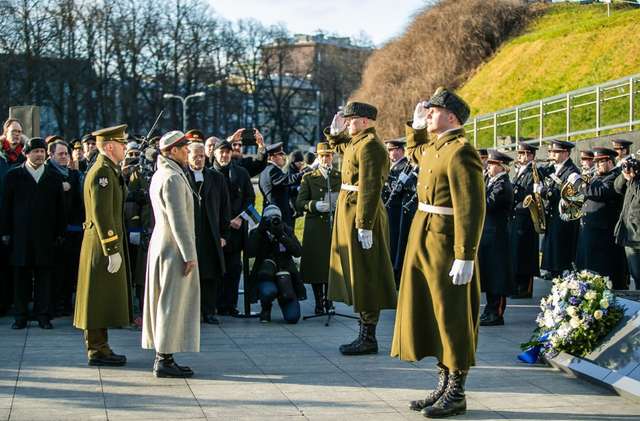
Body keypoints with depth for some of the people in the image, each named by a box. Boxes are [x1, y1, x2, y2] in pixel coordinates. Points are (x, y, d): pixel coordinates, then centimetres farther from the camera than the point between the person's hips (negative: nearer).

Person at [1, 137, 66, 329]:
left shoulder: (54, 177, 10)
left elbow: (59, 207, 10)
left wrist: (59, 233, 5)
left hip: (45, 235, 1)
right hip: (20, 234, -1)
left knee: (44, 275, 2)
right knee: (21, 275, 2)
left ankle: (43, 315, 7)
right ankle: (21, 316, 9)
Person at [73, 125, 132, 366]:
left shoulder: (108, 171, 16)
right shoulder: (102, 172, -16)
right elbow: (102, 215, -22)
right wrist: (113, 250, -22)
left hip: (102, 243, 10)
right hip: (103, 243, -10)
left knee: (104, 299, 13)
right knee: (99, 298, -4)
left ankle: (99, 348, 19)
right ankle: (97, 350, 0)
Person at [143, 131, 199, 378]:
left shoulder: (159, 175, 14)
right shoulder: (173, 178, -17)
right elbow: (179, 220, -21)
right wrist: (189, 254, -20)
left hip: (161, 244, 10)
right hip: (174, 248, -10)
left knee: (163, 302, 13)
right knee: (172, 304, -5)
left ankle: (162, 356, 18)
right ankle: (165, 359, -2)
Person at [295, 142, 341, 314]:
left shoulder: (341, 177, 11)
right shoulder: (309, 178, 7)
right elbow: (299, 203, 1)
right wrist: (314, 205, -17)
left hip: (335, 227, 1)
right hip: (315, 228, -1)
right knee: (316, 264, -2)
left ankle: (329, 300, 13)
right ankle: (319, 303, 7)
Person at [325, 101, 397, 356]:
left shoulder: (369, 146, -17)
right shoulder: (355, 143, 14)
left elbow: (370, 188, -24)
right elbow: (339, 147, 39)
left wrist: (364, 226, -27)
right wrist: (334, 131, 19)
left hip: (361, 218, -10)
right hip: (350, 215, 11)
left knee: (365, 277, -5)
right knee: (358, 276, 13)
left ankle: (368, 339, 0)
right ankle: (365, 335, 20)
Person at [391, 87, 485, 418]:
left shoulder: (460, 152, -17)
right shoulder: (434, 146, 11)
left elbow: (471, 208, -23)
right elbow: (415, 154, 38)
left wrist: (465, 257, -26)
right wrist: (415, 127, 22)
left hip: (446, 244, -10)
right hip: (424, 241, 10)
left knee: (452, 318, 0)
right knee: (433, 313, 14)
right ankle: (444, 386, 25)